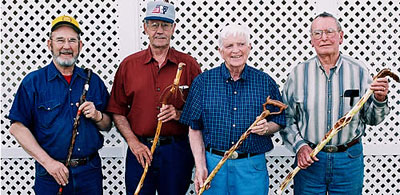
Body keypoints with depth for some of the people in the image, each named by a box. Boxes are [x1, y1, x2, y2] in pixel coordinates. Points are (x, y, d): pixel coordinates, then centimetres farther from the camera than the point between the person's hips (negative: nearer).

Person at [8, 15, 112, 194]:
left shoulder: (93, 81, 6)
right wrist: (47, 161, -16)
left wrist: (97, 116, -11)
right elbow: (17, 127, -9)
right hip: (51, 173, -2)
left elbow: (107, 125, 11)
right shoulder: (33, 81, -2)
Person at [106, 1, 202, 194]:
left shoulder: (188, 64, 1)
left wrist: (180, 114, -15)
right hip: (140, 149, 1)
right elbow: (117, 111, 5)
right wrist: (133, 142, -5)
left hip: (177, 150, 0)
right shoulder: (128, 65, 3)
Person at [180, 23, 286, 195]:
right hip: (212, 162, 0)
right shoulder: (203, 82, 0)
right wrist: (200, 166, -5)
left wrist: (266, 128, -13)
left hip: (252, 167, 1)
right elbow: (194, 128, 1)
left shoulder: (266, 82, 3)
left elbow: (279, 122, 10)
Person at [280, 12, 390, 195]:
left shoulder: (358, 71, -1)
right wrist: (299, 146, -11)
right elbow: (286, 118, 1)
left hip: (349, 159, 1)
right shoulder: (298, 73, -2)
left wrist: (379, 100, -16)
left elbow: (371, 119, 3)